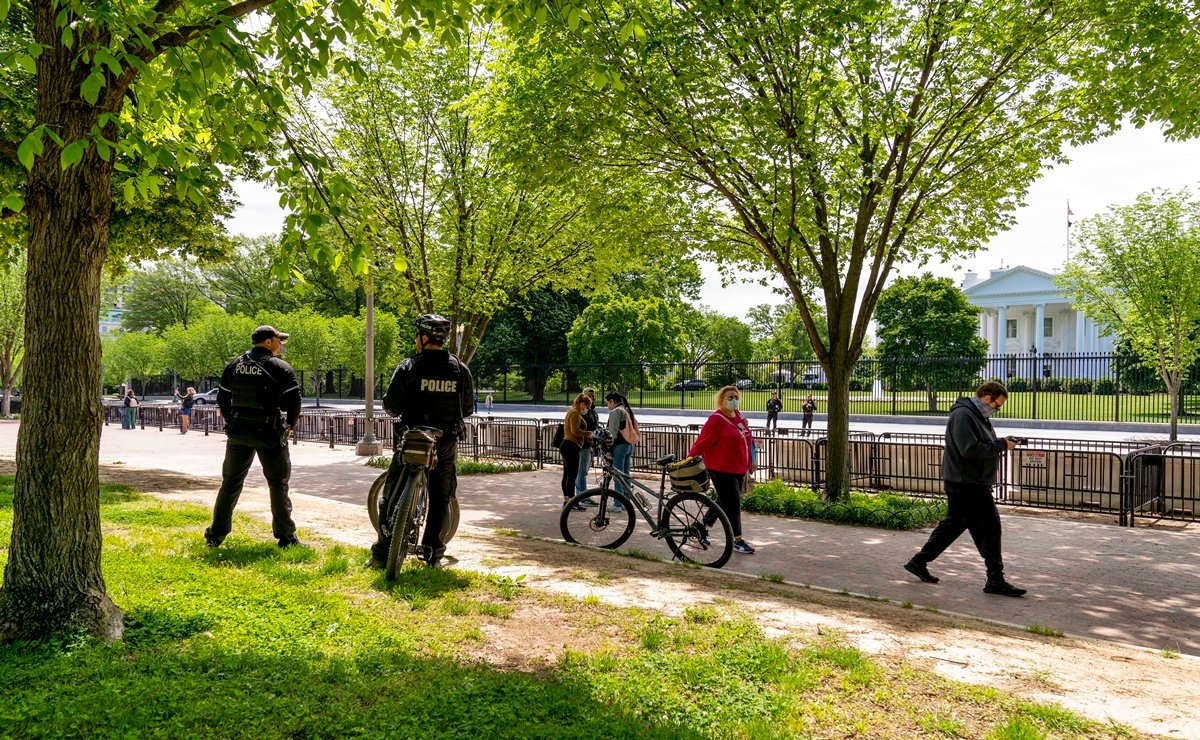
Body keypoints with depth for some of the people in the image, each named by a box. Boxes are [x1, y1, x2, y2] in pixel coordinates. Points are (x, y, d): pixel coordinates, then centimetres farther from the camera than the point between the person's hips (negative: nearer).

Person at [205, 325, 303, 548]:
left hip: (238, 433, 5)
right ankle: (286, 537, 7)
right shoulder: (281, 368, -7)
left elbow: (222, 399, 12)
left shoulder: (235, 365, 9)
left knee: (230, 483, 14)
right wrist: (287, 427, 6)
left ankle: (215, 535, 17)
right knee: (278, 484, 4)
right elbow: (294, 402, -10)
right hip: (269, 434, -4)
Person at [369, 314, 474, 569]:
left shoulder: (408, 367, -9)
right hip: (447, 443, 3)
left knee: (392, 496, 9)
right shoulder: (460, 369, 1)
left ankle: (382, 553, 10)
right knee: (440, 498, 14)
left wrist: (400, 412, 14)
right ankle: (433, 552, 18)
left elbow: (391, 405, -8)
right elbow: (468, 408, 7)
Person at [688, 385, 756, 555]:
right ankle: (737, 540, 5)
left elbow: (747, 440, 18)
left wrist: (750, 463, 20)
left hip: (738, 469, 8)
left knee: (723, 501, 18)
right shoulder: (716, 419, -17)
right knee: (732, 504, -4)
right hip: (721, 469, -8)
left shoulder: (738, 416, 8)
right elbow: (702, 443, -16)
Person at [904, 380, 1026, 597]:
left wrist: (1003, 442, 3)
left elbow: (982, 446, 20)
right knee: (989, 527, -5)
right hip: (967, 484, -11)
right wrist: (1001, 445, -18)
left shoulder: (977, 415, 17)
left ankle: (918, 563, 24)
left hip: (963, 483, 11)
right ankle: (995, 580, 3)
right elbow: (970, 450, -26)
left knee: (954, 523, 16)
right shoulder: (963, 415, -18)